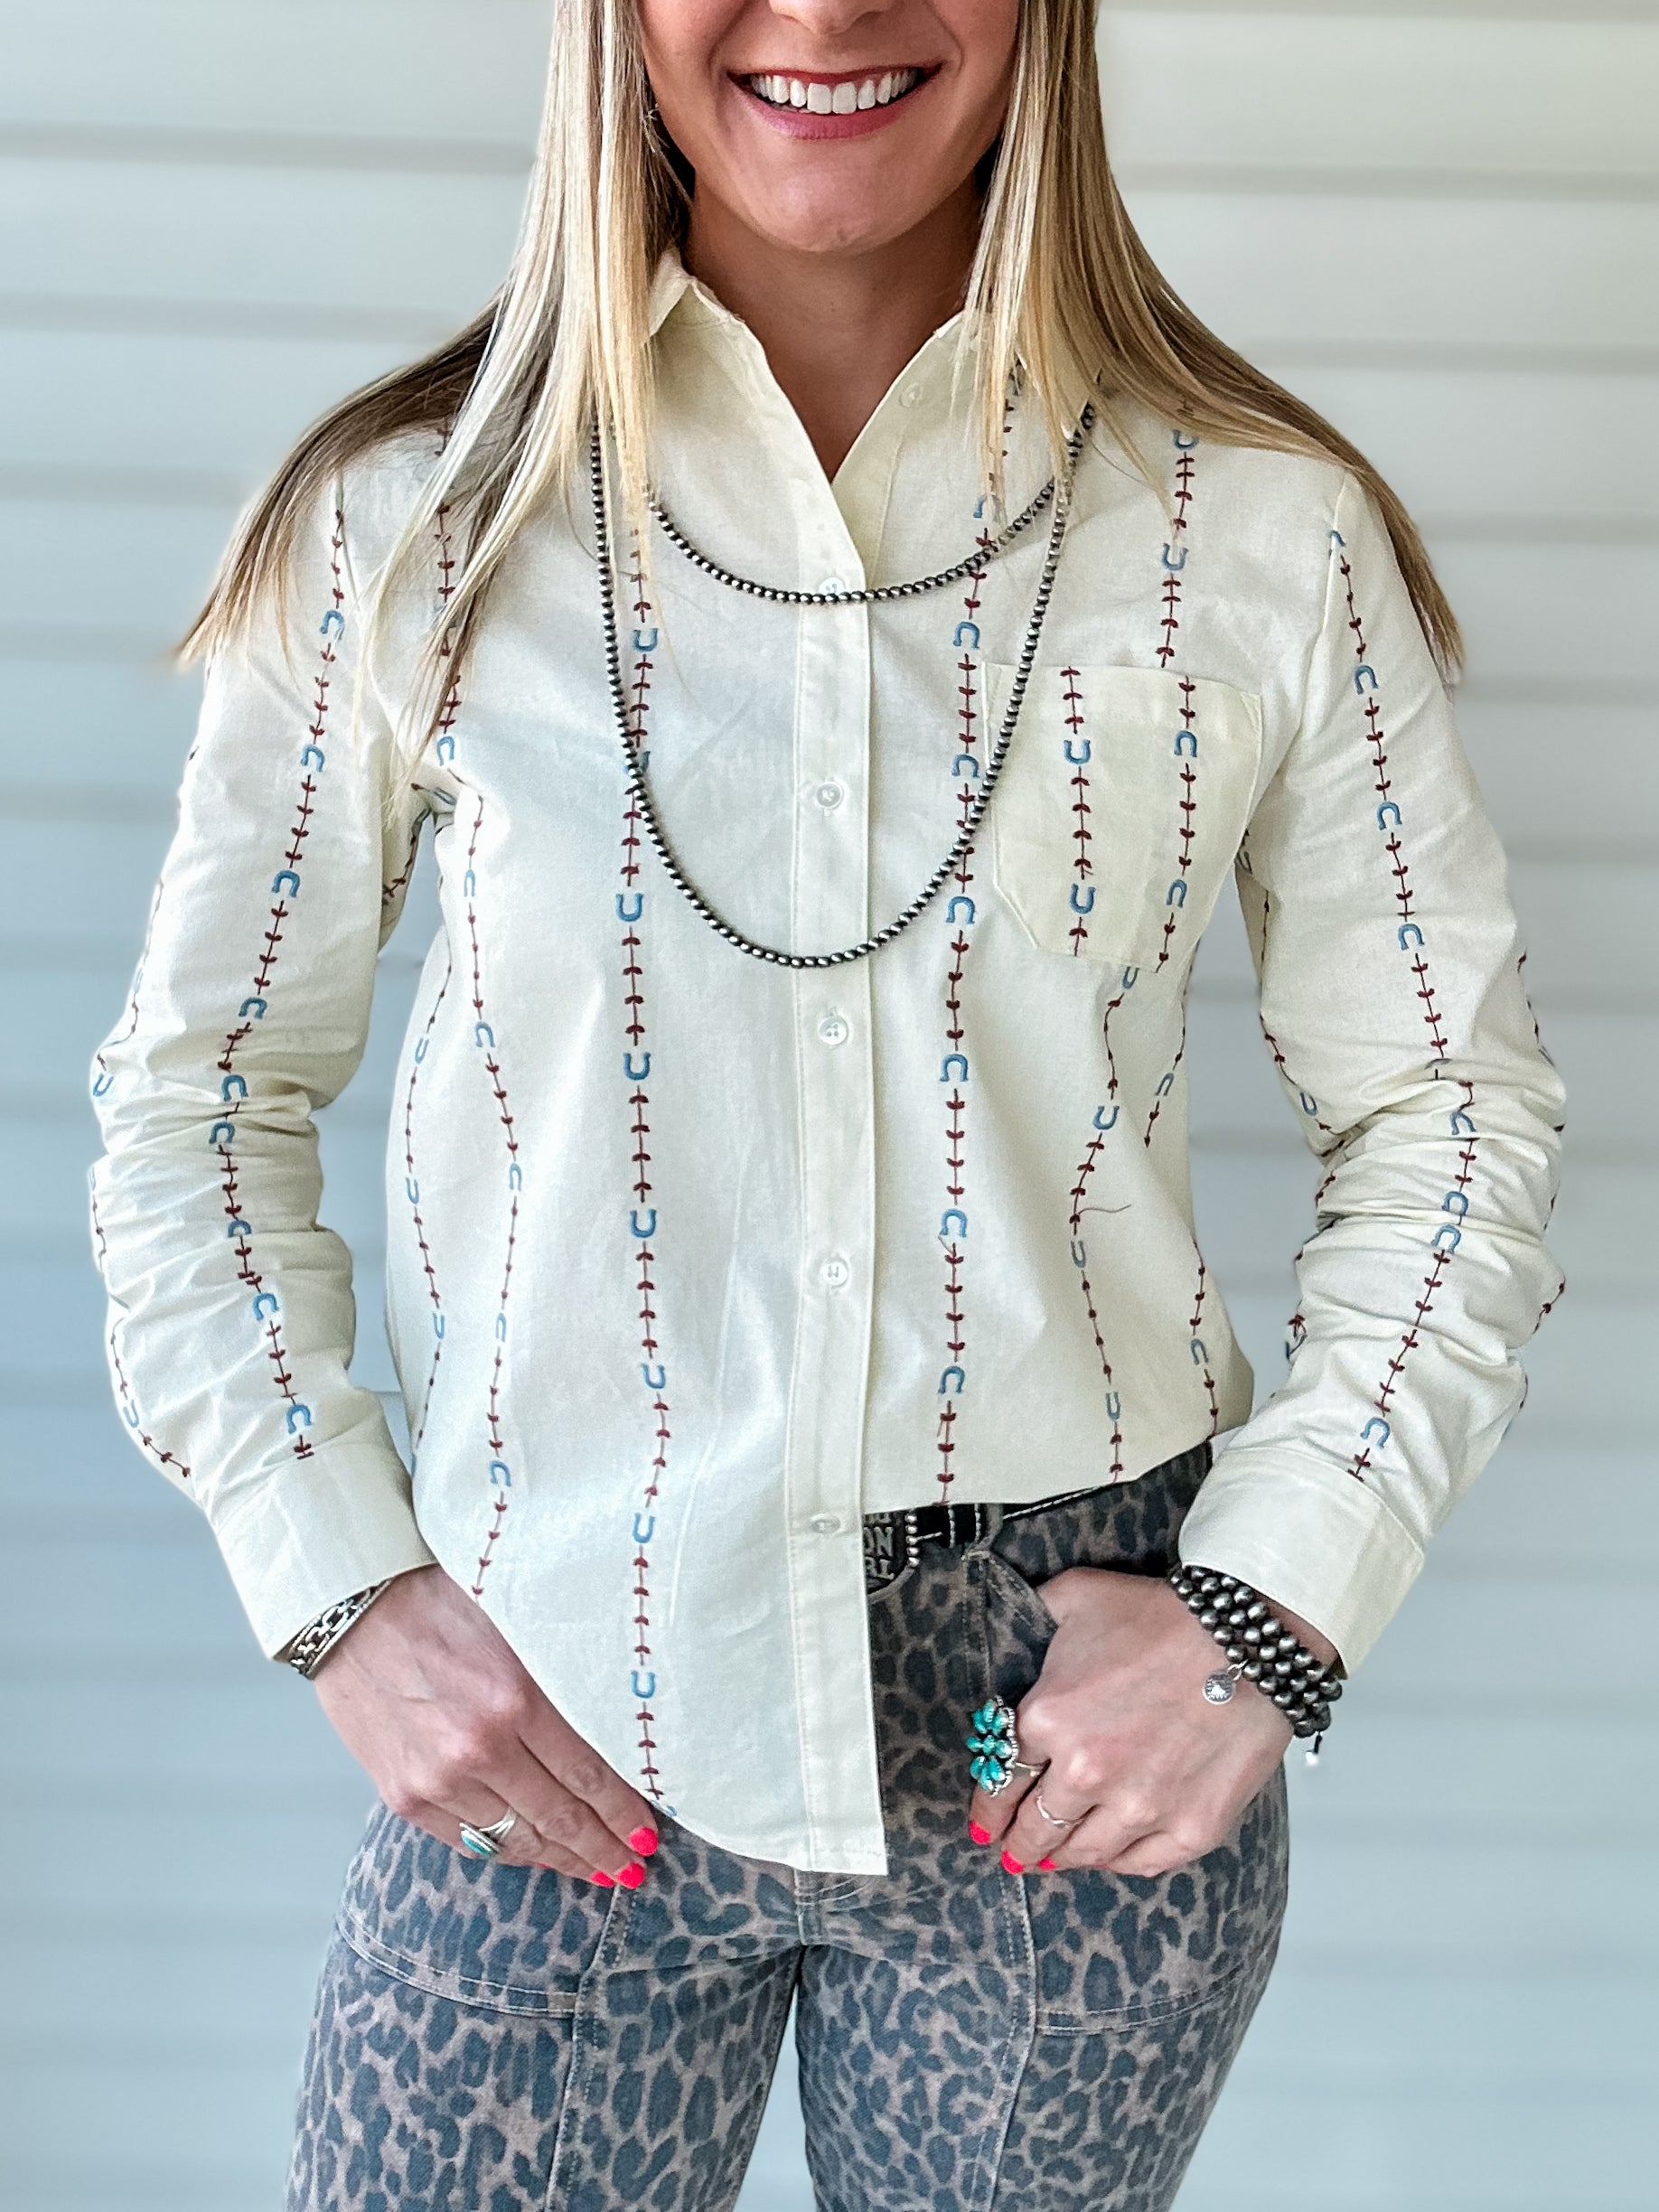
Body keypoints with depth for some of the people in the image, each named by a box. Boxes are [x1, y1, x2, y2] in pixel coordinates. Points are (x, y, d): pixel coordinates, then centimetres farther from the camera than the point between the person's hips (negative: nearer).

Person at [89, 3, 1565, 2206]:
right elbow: (198, 1094, 5)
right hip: (554, 1731, 0)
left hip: (1078, 1727, 1)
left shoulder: (1270, 532, -2)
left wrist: (1273, 1604, -6)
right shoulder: (405, 525, -1)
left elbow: (1451, 1111, 3)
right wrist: (342, 1587, -3)